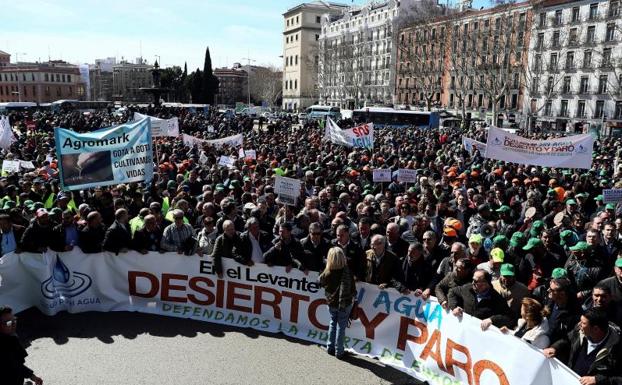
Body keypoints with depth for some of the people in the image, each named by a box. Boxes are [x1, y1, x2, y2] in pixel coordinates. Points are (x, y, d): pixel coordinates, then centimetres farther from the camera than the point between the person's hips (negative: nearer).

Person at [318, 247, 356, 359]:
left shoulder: (327, 272, -14)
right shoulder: (347, 272, -22)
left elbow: (321, 282, 6)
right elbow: (353, 289, -15)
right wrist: (353, 297, 4)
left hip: (331, 303, 2)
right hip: (345, 304, -2)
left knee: (333, 324, 21)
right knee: (341, 326, 9)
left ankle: (330, 348, 28)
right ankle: (339, 352, 15)